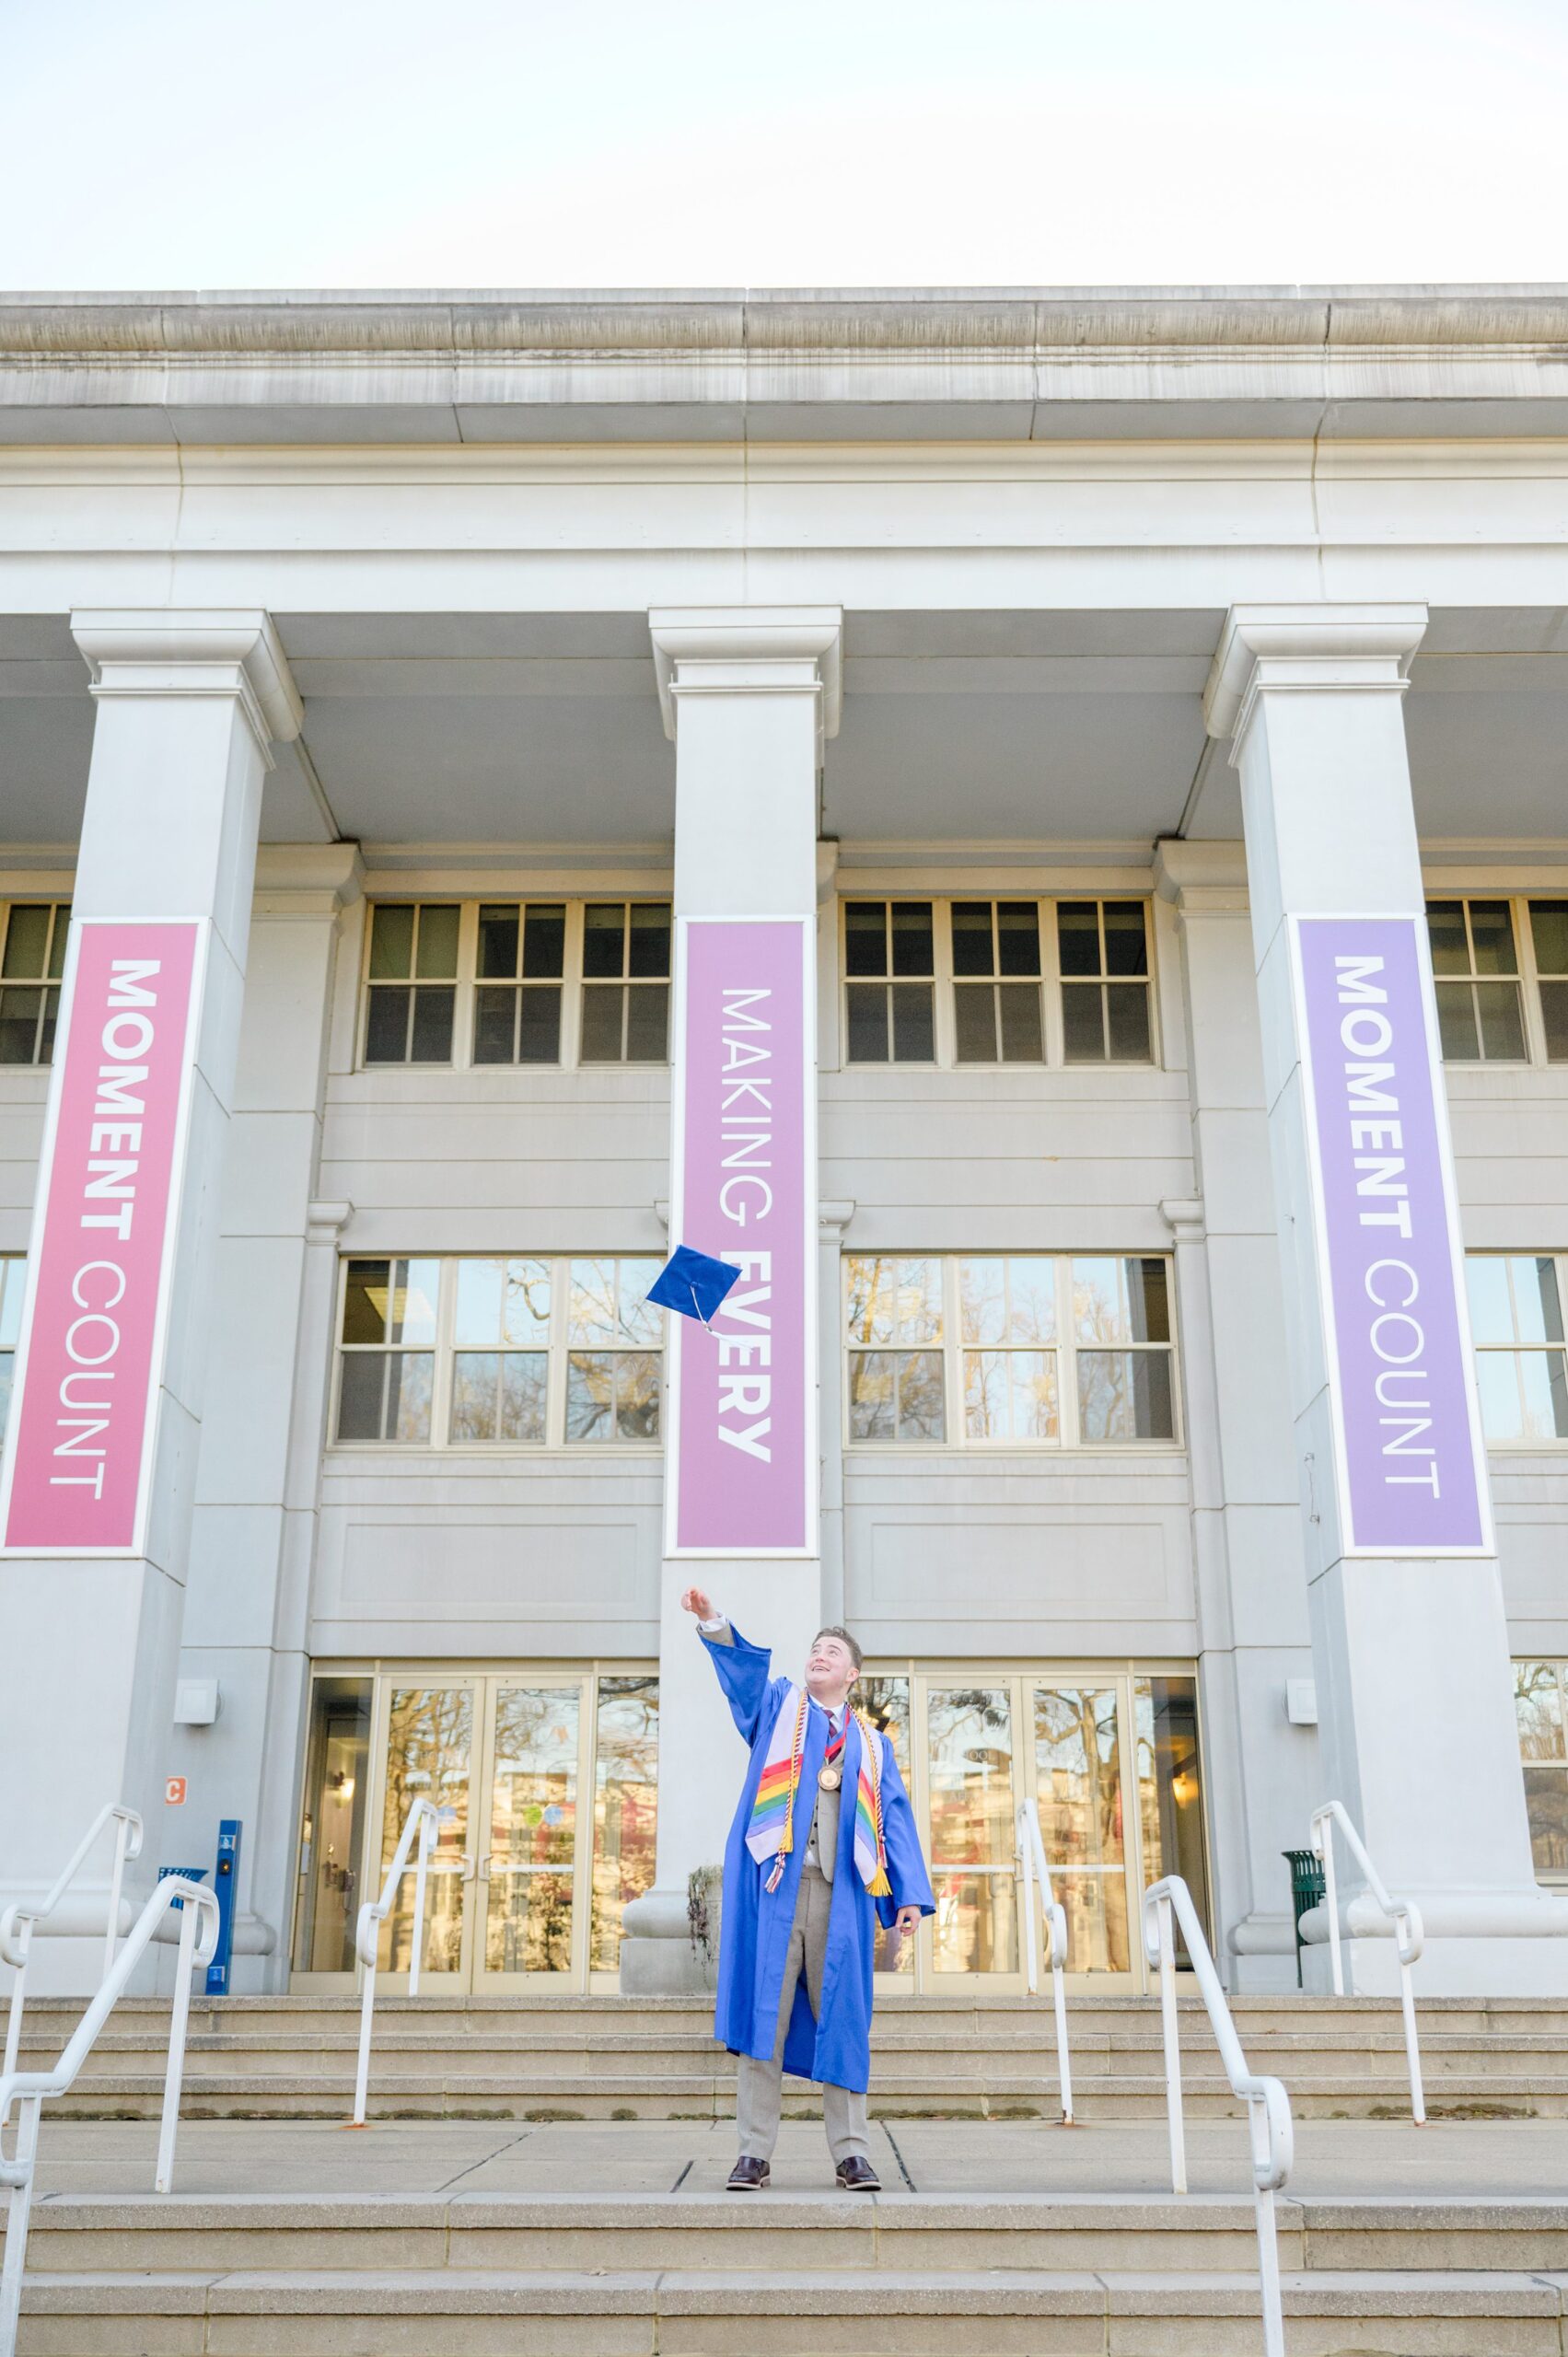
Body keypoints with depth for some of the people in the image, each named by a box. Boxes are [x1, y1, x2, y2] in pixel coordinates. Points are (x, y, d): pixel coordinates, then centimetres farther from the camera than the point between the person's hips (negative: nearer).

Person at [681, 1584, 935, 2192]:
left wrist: (909, 1895, 1)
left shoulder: (871, 1741, 19)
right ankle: (755, 2152, 2)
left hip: (841, 1890, 2)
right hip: (772, 1880, -1)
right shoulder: (777, 1705, 15)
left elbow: (894, 1818, 13)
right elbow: (742, 1667, -5)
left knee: (841, 2018, 2)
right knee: (763, 2011, -3)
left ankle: (851, 2152, 8)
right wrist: (713, 1622, -26)